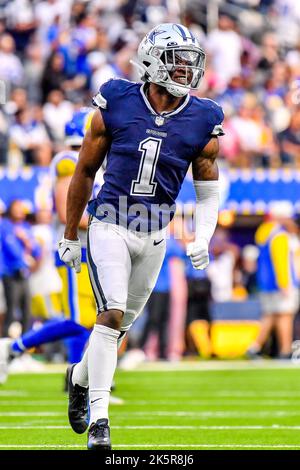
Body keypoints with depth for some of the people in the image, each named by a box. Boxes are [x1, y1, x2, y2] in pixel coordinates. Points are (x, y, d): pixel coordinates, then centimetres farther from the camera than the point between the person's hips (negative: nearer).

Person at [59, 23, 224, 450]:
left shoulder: (202, 123, -3)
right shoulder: (116, 105, -8)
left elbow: (208, 192, 8)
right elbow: (85, 172, 4)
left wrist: (202, 239, -9)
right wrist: (70, 235, 8)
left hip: (154, 236, 3)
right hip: (109, 226, -3)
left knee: (121, 322, 15)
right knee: (111, 313, -17)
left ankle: (80, 377, 44)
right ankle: (99, 419, -14)